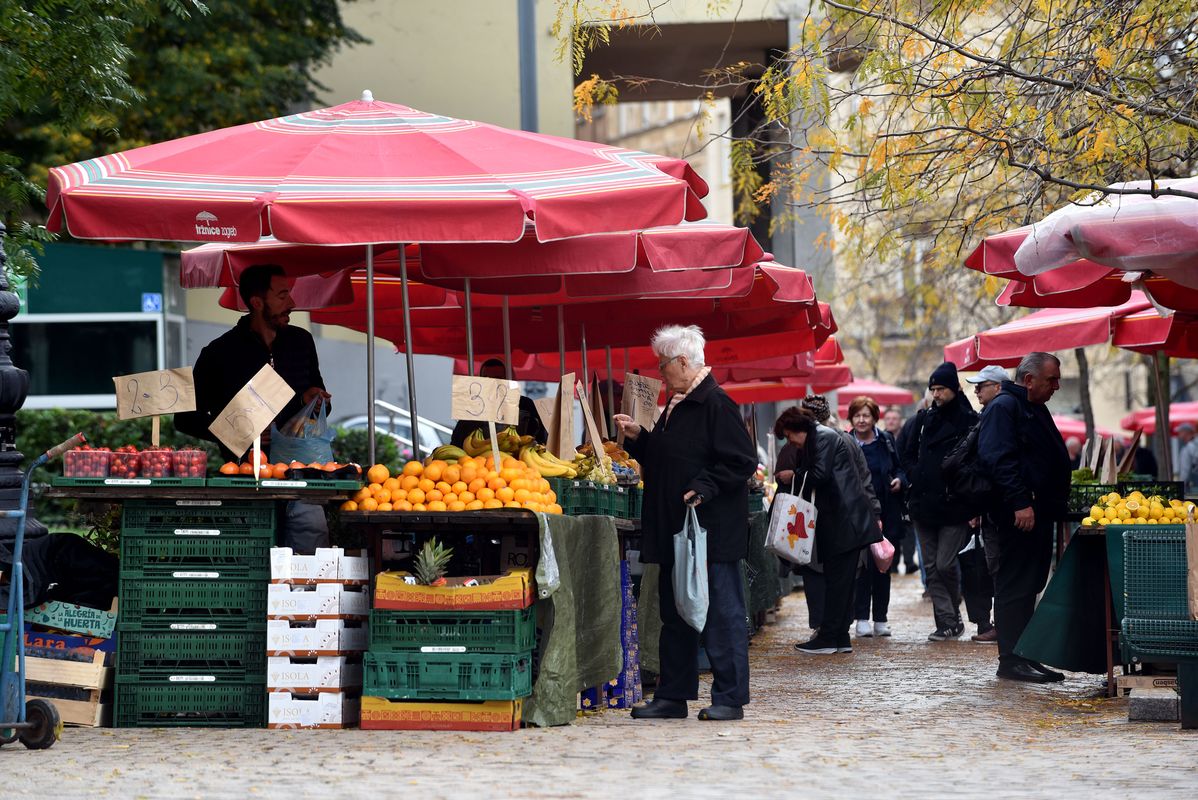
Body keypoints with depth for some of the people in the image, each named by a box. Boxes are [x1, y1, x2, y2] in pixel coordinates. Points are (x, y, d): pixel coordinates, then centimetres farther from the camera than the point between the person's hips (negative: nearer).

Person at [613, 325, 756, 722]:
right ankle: (673, 696, 19)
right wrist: (638, 437, 12)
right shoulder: (676, 406, 16)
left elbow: (742, 462, -17)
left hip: (712, 531, -10)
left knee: (721, 613, -4)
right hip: (675, 532, 10)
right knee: (675, 614, 13)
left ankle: (730, 697, 0)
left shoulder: (716, 405, -12)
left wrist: (705, 488, -23)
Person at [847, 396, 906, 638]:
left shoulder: (886, 441, 6)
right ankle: (862, 618, 1)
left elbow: (900, 467, 15)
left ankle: (881, 619, 13)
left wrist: (900, 480, -5)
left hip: (886, 513, 3)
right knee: (862, 566, -6)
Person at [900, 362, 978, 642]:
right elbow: (908, 454, 19)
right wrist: (916, 477, 4)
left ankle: (952, 618, 13)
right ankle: (948, 622, 7)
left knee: (945, 564, -8)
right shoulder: (924, 419, 13)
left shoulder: (969, 421, -3)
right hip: (923, 503, 6)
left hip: (953, 506, -6)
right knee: (931, 567, 3)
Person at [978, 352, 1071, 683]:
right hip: (1019, 515, -10)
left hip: (1039, 514, 10)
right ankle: (1011, 659, -5)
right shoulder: (1004, 407, -11)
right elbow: (999, 458, -21)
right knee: (1015, 586, -7)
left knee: (1028, 586, 12)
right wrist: (1020, 503, -26)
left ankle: (1025, 655, 17)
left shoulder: (1035, 409, 21)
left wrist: (1059, 504, 22)